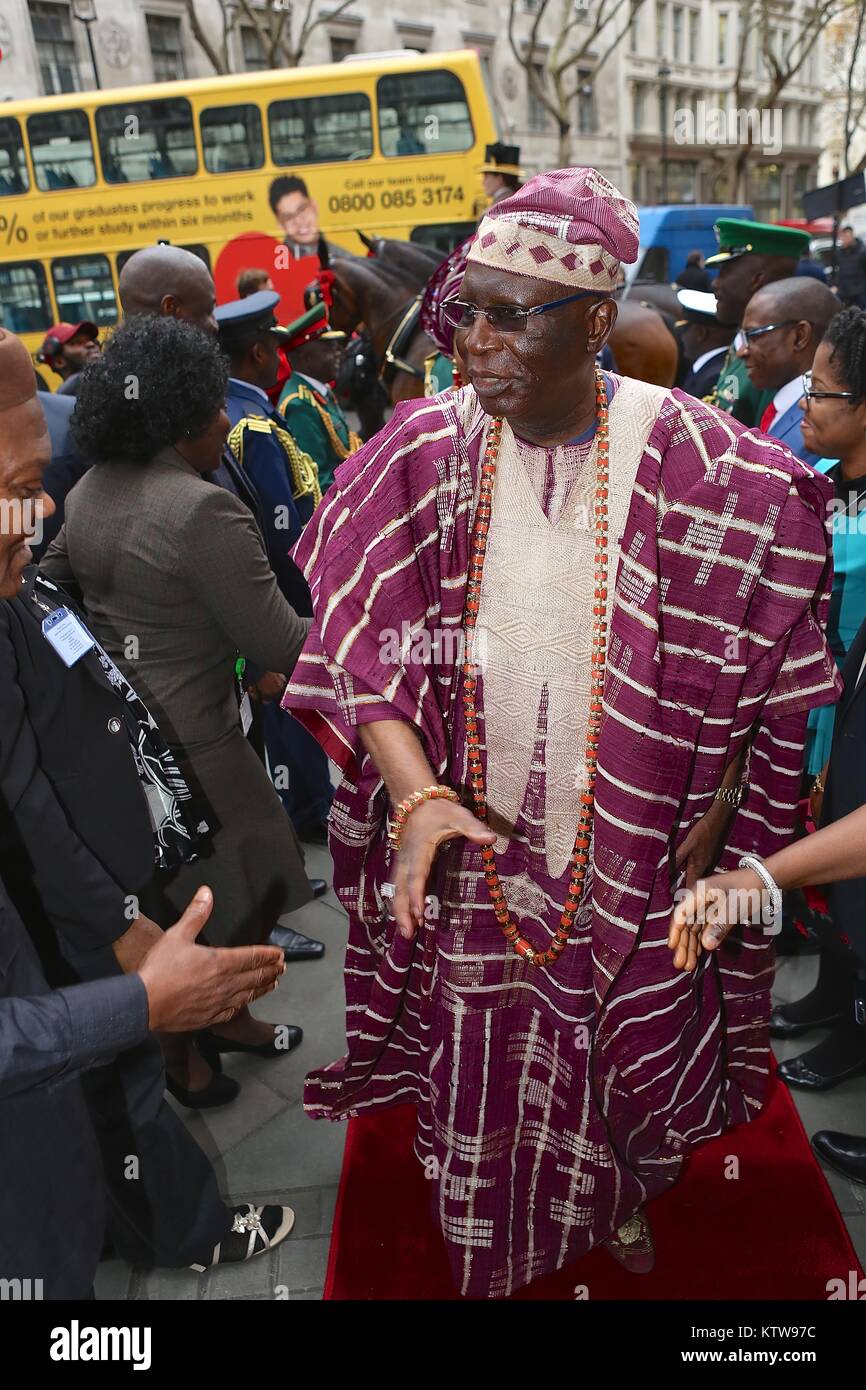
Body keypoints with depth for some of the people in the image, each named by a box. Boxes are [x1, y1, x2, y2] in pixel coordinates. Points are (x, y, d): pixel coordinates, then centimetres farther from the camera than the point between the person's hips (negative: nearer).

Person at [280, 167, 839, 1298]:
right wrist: (418, 796, -25)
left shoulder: (693, 461, -12)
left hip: (633, 839, 0)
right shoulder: (422, 453, -9)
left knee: (629, 1042, 21)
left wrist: (710, 826, -6)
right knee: (481, 1054, 18)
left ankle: (620, 1195, 57)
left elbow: (747, 666, -3)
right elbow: (365, 647, -12)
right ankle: (487, 1247, 51)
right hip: (475, 833, 1)